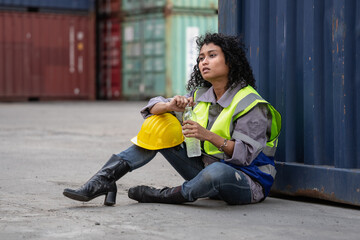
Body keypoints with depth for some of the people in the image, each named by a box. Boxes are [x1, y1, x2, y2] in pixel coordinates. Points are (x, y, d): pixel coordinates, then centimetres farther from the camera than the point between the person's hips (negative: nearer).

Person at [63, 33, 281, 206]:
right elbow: (152, 108, 4)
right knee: (159, 130, -2)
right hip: (206, 168, 6)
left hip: (248, 181, -6)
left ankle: (163, 196, -16)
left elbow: (247, 153, -20)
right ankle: (102, 181, -13)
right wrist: (171, 106, -20)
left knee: (216, 172, -42)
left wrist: (209, 136, -32)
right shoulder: (200, 95, 6)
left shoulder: (249, 103, -14)